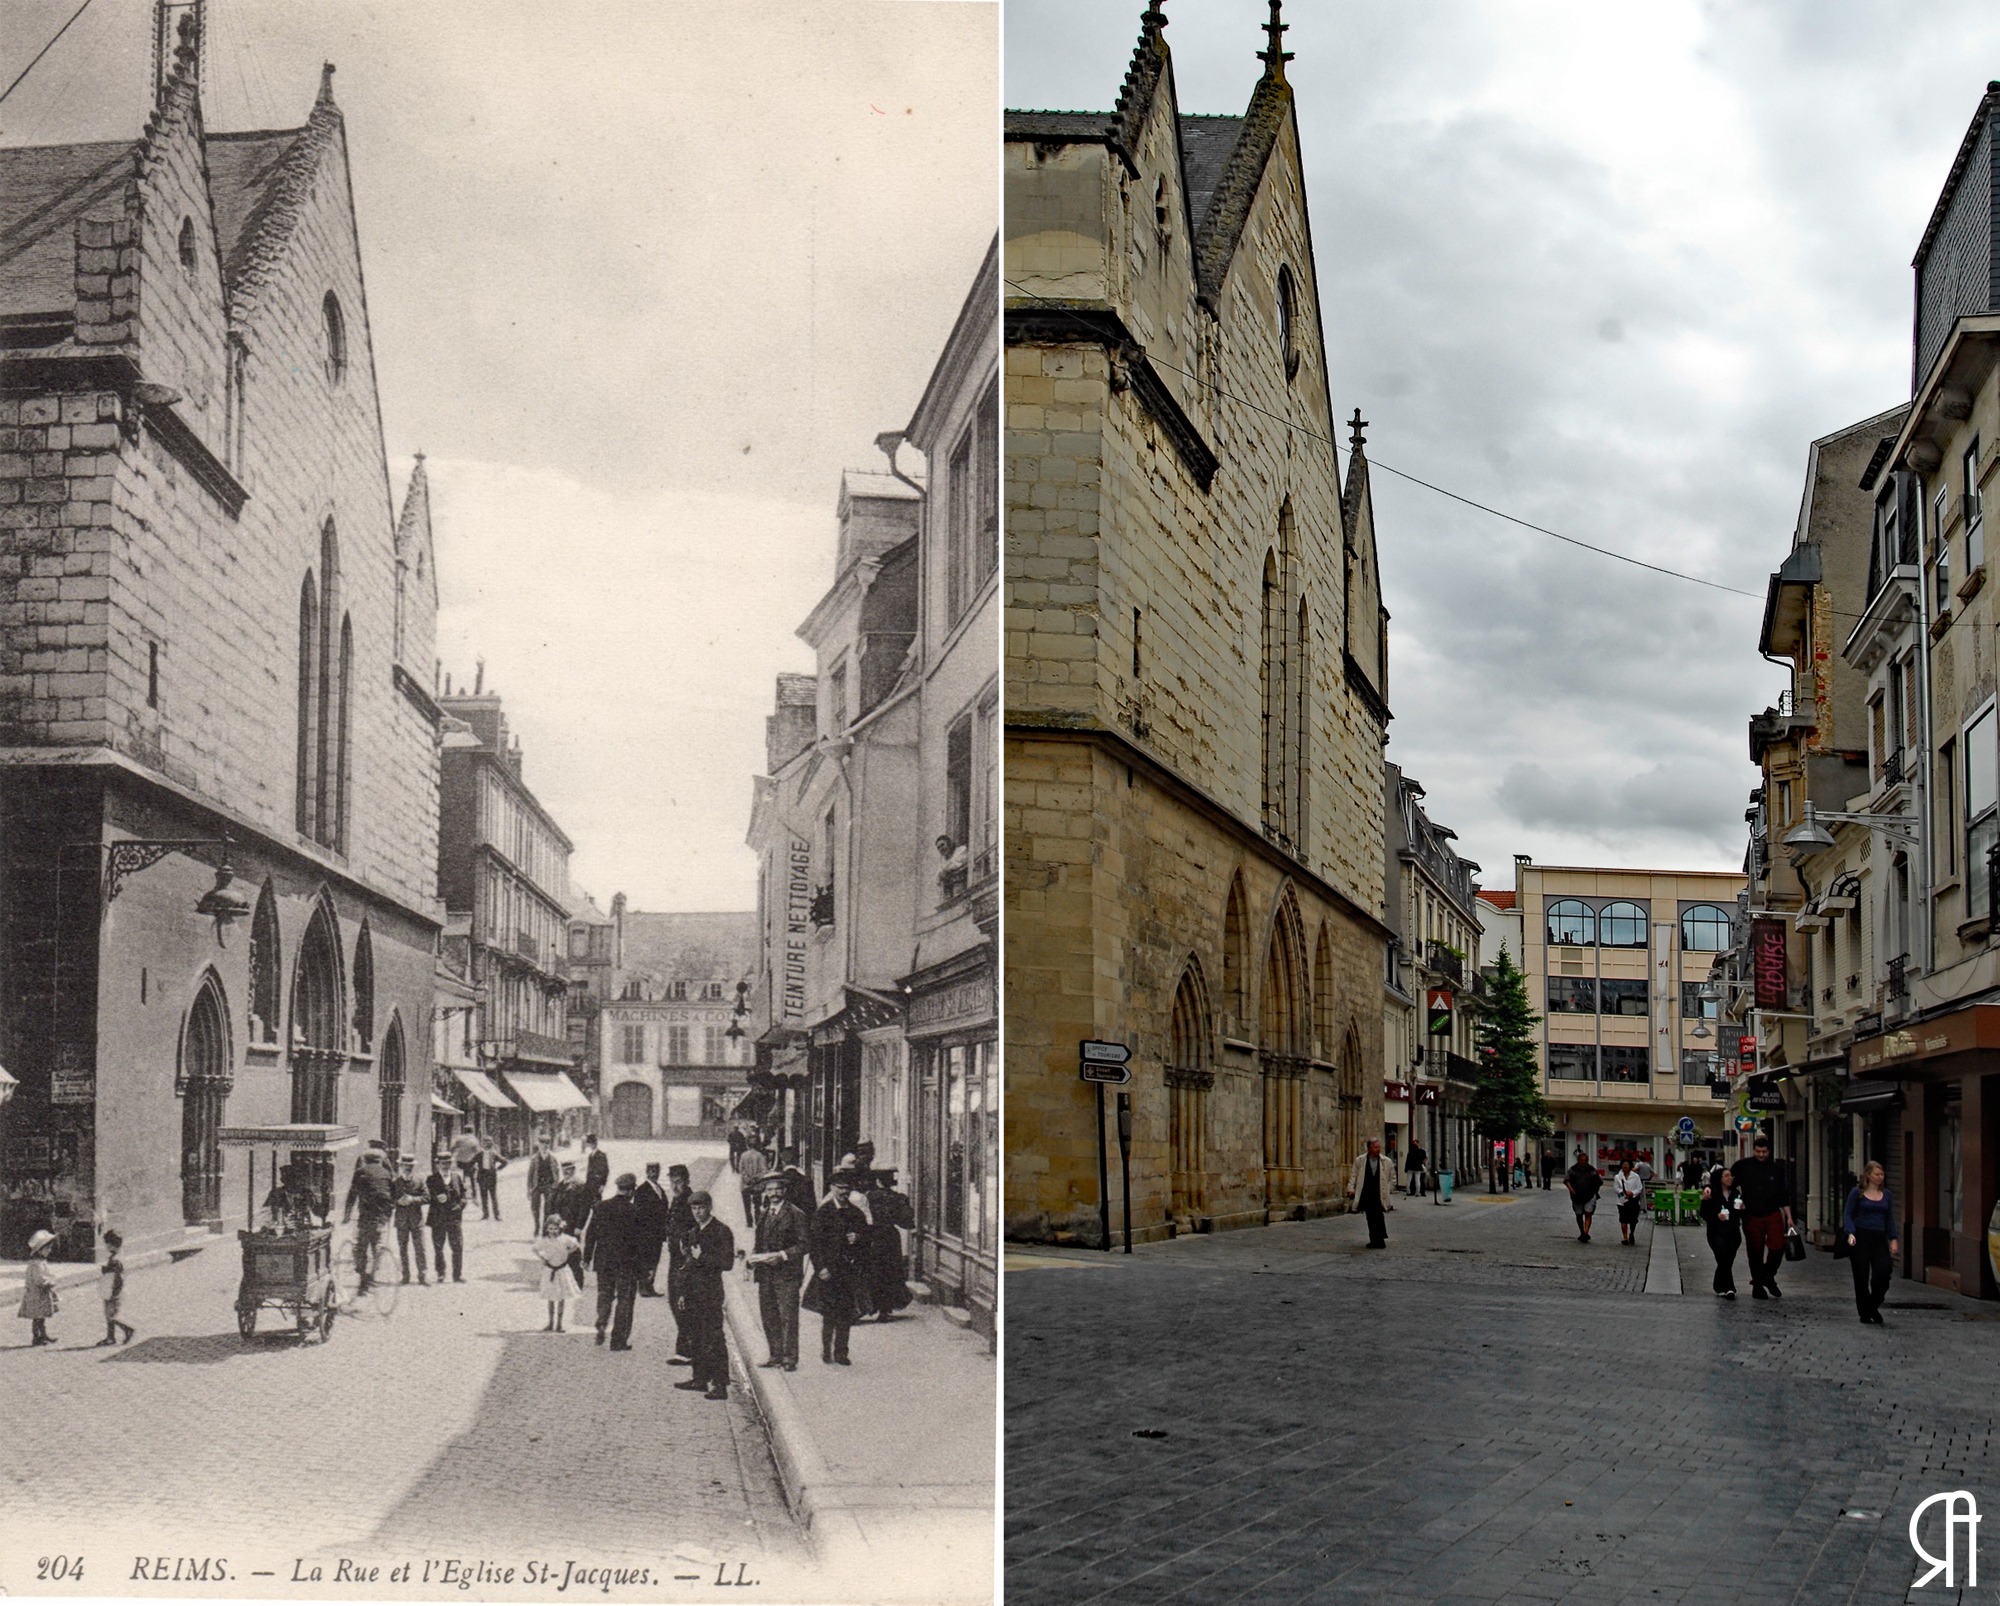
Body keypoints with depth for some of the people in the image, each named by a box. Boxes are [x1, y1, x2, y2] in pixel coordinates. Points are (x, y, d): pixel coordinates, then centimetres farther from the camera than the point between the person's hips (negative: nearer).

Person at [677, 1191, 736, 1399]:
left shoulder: (722, 1231, -8)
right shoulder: (694, 1233, 16)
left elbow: (727, 1263, -14)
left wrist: (702, 1257, -14)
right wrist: (684, 1293, 19)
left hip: (711, 1292, -8)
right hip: (693, 1293, 8)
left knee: (714, 1339, -8)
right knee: (695, 1337, 12)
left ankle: (720, 1385, -7)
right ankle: (701, 1378, 22)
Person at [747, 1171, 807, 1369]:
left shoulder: (796, 1214, -5)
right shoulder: (762, 1213, 15)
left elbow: (803, 1245, -7)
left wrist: (782, 1255, -19)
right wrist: (752, 1258, 3)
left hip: (786, 1273, -6)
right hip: (765, 1273, 6)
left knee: (788, 1317, -6)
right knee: (768, 1316, 9)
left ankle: (790, 1358, -1)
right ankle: (776, 1355, 17)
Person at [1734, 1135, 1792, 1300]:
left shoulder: (1777, 1169, 5)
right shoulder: (1742, 1167, 1)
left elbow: (1784, 1195, 8)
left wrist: (1788, 1216, 5)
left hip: (1773, 1215, 0)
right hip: (1751, 1216, 0)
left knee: (1777, 1246, -13)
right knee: (1755, 1253, 5)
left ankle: (1769, 1276, 11)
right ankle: (1757, 1285, 19)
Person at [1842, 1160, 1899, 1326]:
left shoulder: (1887, 1195, 10)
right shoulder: (1857, 1193, -1)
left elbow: (1890, 1219, 14)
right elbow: (1848, 1214, -2)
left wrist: (1893, 1239, 5)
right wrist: (1850, 1233, -17)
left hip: (1879, 1238, 3)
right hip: (1860, 1238, -3)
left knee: (1884, 1272, -12)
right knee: (1861, 1277, 0)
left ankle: (1873, 1308, 9)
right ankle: (1865, 1314, 13)